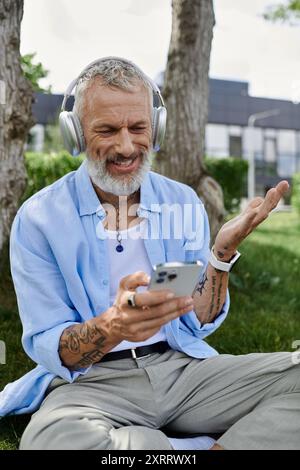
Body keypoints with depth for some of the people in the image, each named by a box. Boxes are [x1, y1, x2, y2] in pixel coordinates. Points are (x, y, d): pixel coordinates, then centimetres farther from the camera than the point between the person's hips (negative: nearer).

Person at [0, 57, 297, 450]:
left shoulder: (184, 201, 3)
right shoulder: (38, 219, -7)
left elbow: (199, 323, 3)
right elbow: (48, 350, -10)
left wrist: (223, 250, -15)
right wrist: (113, 326, -32)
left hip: (182, 366, 2)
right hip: (91, 381, -1)